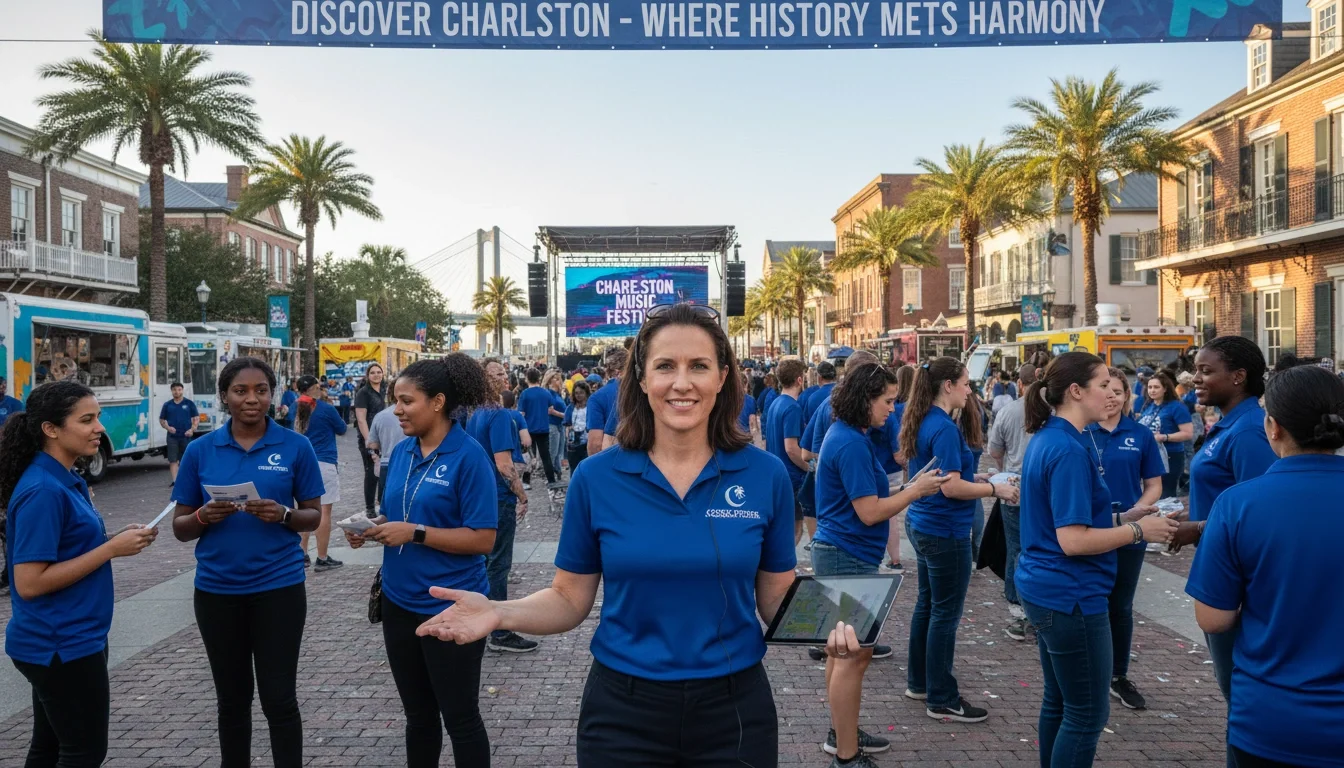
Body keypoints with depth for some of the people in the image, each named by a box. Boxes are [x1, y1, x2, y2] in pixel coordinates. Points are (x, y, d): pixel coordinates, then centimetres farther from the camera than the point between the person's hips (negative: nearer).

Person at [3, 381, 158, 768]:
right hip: (63, 646, -9)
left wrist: (117, 538, 0)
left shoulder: (68, 481, 7)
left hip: (63, 641, 9)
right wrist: (112, 548, -22)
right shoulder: (42, 491, -22)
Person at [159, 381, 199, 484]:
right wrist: (168, 428, -7)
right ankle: (175, 481, -6)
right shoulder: (167, 405, 8)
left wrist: (192, 429, -11)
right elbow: (161, 420, 12)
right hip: (172, 437, 1)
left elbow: (196, 418, 4)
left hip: (186, 436, -1)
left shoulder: (189, 403, 4)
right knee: (172, 460, -5)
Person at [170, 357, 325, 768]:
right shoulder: (200, 450, 1)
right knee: (232, 699, 16)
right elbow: (180, 527, 5)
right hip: (217, 590, 2)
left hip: (278, 586, -2)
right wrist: (204, 516, -17)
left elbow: (313, 515, 2)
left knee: (279, 697, 0)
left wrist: (283, 514, -19)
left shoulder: (296, 446, -3)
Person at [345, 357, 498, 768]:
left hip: (451, 608, -7)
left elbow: (483, 539, -18)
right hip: (399, 602, 7)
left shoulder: (469, 455, -16)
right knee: (418, 715, 21)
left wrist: (415, 533, -22)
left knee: (460, 717, 8)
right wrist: (371, 531, -5)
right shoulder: (401, 451, 5)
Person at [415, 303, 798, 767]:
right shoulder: (595, 478, -7)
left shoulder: (766, 476, -6)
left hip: (734, 709, 1)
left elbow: (777, 602, 2)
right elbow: (570, 600, -1)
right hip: (623, 710, 0)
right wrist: (499, 614, -18)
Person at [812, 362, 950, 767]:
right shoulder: (852, 444, -21)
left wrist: (910, 485, 10)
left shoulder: (844, 435, 10)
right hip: (849, 558, -11)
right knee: (855, 654, -3)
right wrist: (917, 490, -10)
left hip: (841, 554, 11)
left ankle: (842, 732, 32)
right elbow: (870, 512, -20)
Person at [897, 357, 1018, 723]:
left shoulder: (924, 422, 8)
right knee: (945, 614, 0)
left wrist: (979, 478, 13)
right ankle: (942, 700, 11)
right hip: (945, 531, -10)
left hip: (923, 524, 10)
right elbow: (951, 488, -24)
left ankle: (918, 682, 30)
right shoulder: (944, 428, -21)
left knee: (927, 604, 18)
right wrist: (996, 489, -13)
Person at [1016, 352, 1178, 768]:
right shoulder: (1069, 450, -21)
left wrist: (1121, 517, 13)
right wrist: (1138, 530, -14)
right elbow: (1073, 540, -24)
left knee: (1059, 702, 20)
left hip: (1045, 589, 10)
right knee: (1088, 714, 3)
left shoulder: (1047, 439, 8)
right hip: (1070, 595, -10)